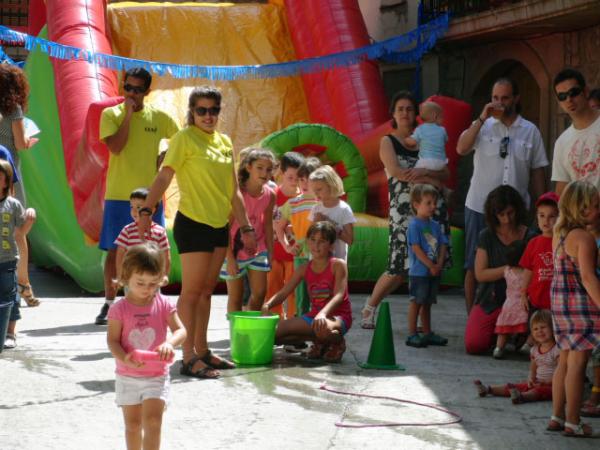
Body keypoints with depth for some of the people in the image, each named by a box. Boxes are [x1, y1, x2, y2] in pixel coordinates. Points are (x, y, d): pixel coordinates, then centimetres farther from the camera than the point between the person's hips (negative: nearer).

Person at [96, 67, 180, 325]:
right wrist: (128, 115, -13)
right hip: (118, 195, -2)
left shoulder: (158, 117, 4)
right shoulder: (111, 115, 0)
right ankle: (109, 303, 9)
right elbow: (115, 147, -15)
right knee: (115, 250, 1)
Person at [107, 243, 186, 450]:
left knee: (153, 421, -12)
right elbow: (112, 340, -9)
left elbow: (180, 330, -11)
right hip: (128, 376, 0)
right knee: (132, 424, 10)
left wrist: (170, 343, -33)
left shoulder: (163, 304, -5)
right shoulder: (119, 309, -8)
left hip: (157, 376, 0)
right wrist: (124, 358, -29)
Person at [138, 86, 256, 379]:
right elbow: (164, 176, -17)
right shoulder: (184, 138, -9)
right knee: (192, 291, -4)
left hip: (220, 225, 7)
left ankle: (202, 350, 21)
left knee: (206, 291, 13)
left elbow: (234, 190, 16)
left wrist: (245, 228, 15)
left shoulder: (224, 142, 12)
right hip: (193, 223, -7)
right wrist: (146, 210, -29)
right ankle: (189, 358, -1)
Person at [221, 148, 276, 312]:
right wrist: (230, 258, -19)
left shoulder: (270, 195, -4)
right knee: (236, 296, 3)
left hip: (257, 250, 5)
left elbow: (268, 225, 8)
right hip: (234, 249, -5)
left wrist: (270, 254, 8)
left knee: (260, 292, 3)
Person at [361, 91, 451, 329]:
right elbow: (397, 172, -10)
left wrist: (424, 172, -14)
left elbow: (446, 173, 6)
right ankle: (369, 308, 12)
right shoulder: (388, 142, 7)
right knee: (400, 268, -8)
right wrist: (432, 180, -9)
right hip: (403, 209, -3)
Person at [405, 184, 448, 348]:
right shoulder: (414, 224, -10)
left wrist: (439, 264, -7)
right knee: (416, 302, -3)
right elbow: (416, 248, -16)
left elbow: (443, 246, 10)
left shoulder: (435, 225, 12)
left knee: (427, 303, 13)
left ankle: (428, 334, 20)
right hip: (418, 271, -7)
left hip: (434, 272, 7)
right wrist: (431, 266, -16)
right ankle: (412, 335, 1)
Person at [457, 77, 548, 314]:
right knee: (474, 266, 3)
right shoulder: (483, 126, 2)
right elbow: (461, 148, -16)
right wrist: (482, 118, -21)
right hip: (480, 207, -1)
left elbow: (537, 171, 9)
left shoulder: (530, 131, 6)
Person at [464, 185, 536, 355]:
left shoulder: (529, 238, 1)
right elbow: (480, 274, -4)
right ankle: (496, 335, 17)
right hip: (489, 301, 1)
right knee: (473, 344, -18)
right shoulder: (487, 236, 2)